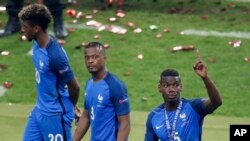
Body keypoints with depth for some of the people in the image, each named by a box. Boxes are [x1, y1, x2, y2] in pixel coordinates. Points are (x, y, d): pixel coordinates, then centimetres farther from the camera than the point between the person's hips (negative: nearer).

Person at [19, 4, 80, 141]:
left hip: (55, 114, -9)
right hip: (39, 110, 9)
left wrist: (68, 108, 1)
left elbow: (74, 87, -17)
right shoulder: (38, 44, 1)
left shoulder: (55, 55, -26)